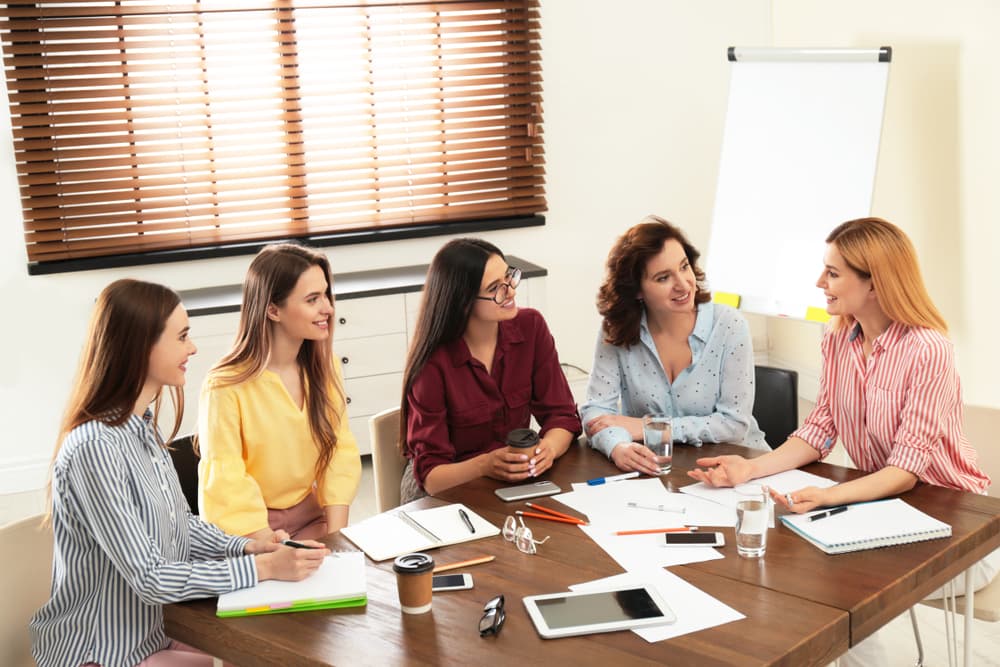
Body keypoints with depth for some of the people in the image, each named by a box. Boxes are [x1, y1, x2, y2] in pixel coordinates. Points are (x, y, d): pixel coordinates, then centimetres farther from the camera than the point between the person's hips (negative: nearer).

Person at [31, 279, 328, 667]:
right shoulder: (95, 448, -26)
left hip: (150, 630, 8)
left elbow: (179, 524, 12)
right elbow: (149, 578, -25)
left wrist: (246, 547, -5)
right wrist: (262, 568, -22)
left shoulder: (141, 426, 1)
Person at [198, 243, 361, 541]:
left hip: (310, 512, 5)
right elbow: (226, 484, -17)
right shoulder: (226, 385, -18)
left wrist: (336, 535, -12)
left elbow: (340, 452, 0)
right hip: (251, 526, -4)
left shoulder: (325, 367, 1)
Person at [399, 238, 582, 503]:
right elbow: (430, 474, -18)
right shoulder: (433, 362, -20)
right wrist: (484, 465, -37)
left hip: (516, 480, 4)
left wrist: (547, 449, -27)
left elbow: (562, 415, -4)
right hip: (451, 485, -4)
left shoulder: (530, 327, -6)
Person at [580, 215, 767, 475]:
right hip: (654, 470, 2)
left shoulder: (729, 326, -10)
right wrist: (618, 447, -29)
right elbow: (596, 409, -7)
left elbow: (735, 423, -12)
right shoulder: (616, 331, -5)